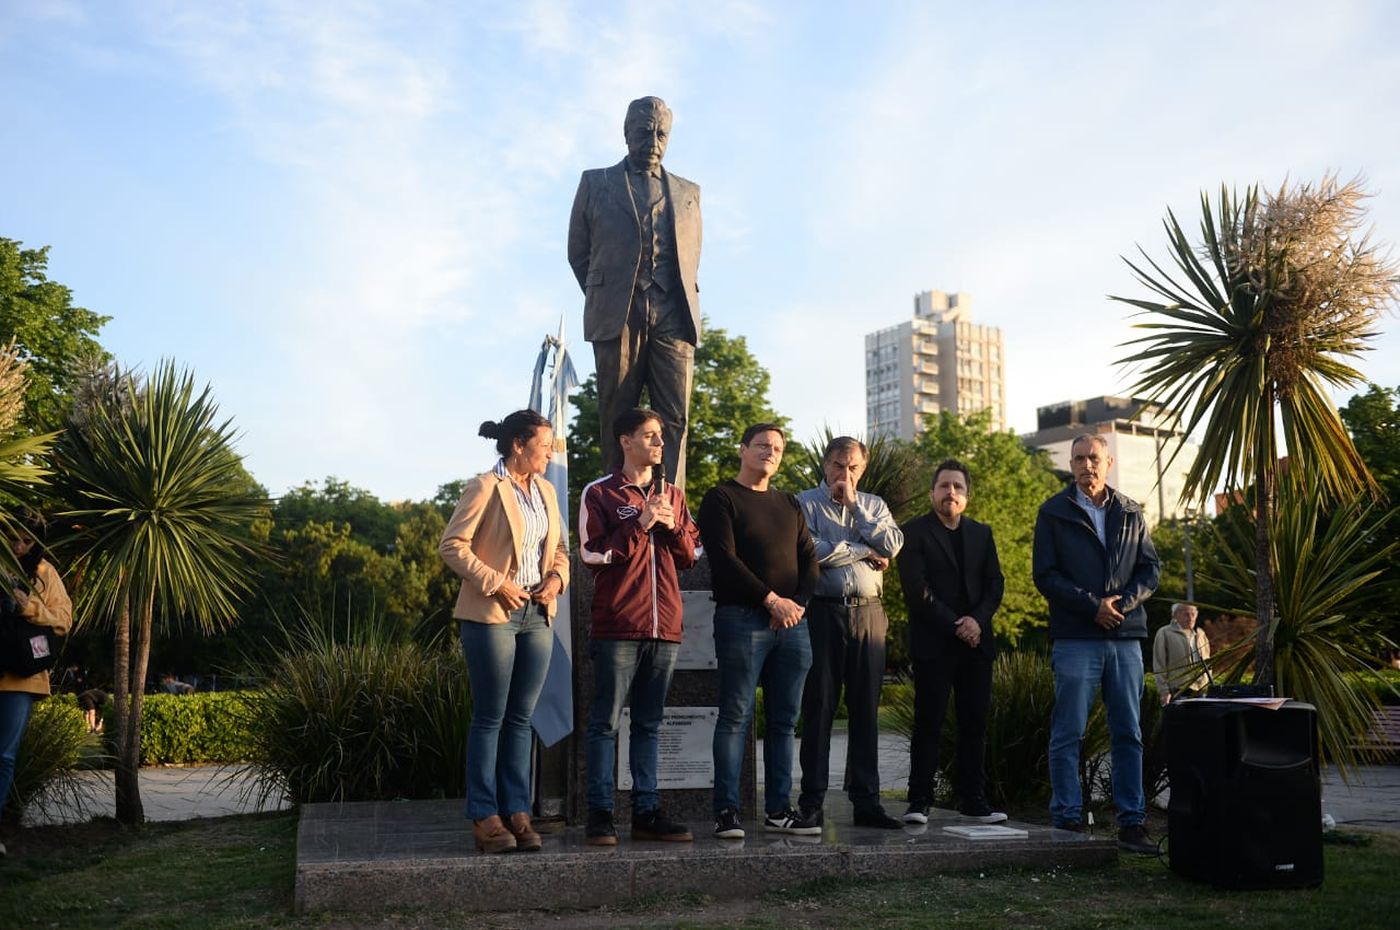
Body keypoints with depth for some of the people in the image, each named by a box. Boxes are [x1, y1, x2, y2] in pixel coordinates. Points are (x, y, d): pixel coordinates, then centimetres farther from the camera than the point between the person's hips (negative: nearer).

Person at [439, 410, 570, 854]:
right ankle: (484, 817, 6)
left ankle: (517, 812, 15)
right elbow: (452, 545, -10)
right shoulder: (485, 488, -8)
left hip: (538, 615, 7)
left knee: (521, 718, 9)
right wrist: (495, 583, -16)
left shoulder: (545, 490, 13)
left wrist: (556, 578, 1)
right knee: (490, 718, -1)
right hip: (493, 614, -6)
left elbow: (560, 546, 20)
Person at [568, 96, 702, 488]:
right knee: (617, 417, -3)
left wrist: (684, 307, 13)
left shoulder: (688, 192, 21)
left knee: (674, 418, -9)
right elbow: (577, 252, 16)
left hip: (673, 317, 1)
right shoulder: (595, 183, 15)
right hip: (618, 317, -1)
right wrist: (604, 300, 11)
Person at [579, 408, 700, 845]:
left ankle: (647, 812, 14)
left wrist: (672, 527, -2)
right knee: (605, 722, -2)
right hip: (616, 625, -5)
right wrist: (640, 526, -13)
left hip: (664, 626, 5)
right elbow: (592, 553, -7)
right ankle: (600, 813, 3)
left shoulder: (673, 494, 17)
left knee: (649, 724, 10)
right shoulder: (600, 493, 1)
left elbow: (689, 555, 17)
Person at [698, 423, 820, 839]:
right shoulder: (721, 498, 2)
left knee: (784, 720, 6)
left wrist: (798, 602, -3)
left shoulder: (789, 504, 20)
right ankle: (726, 809, -1)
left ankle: (779, 808, 12)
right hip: (742, 618, -6)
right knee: (736, 716, -5)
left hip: (792, 621, 6)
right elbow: (724, 558, -9)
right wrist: (772, 599, -13)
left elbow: (809, 559, 16)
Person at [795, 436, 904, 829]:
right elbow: (811, 550, -14)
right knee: (818, 708, 0)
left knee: (866, 710, 6)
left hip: (868, 614, 4)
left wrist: (854, 507, -2)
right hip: (823, 612, -4)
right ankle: (812, 800, 6)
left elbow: (892, 545, -1)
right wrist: (864, 551, -3)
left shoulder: (874, 505, 17)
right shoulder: (806, 503, 4)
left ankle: (866, 800, 12)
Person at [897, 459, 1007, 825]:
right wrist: (954, 626, -12)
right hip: (933, 643, -4)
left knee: (975, 723, 5)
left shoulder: (981, 533, 17)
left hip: (976, 642, 5)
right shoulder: (914, 532, 1)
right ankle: (919, 801, 1)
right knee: (928, 723, -4)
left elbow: (995, 584, 9)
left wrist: (977, 620, -8)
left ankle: (973, 800, 12)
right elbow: (916, 591, -8)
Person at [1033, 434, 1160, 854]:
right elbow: (1045, 574, -3)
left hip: (1125, 636, 4)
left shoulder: (1131, 514, 14)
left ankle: (1132, 823, 12)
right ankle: (1067, 820, 5)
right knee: (1067, 735, -2)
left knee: (1129, 735, 6)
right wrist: (1092, 605, -12)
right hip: (1075, 638, -3)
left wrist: (1123, 602, -7)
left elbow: (1150, 569, 11)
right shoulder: (1054, 513, 4)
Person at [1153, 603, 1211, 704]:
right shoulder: (1165, 633, 1)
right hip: (1178, 691, -5)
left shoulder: (1200, 634, 18)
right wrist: (1164, 692, -9)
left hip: (1201, 691, 5)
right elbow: (1159, 665, -2)